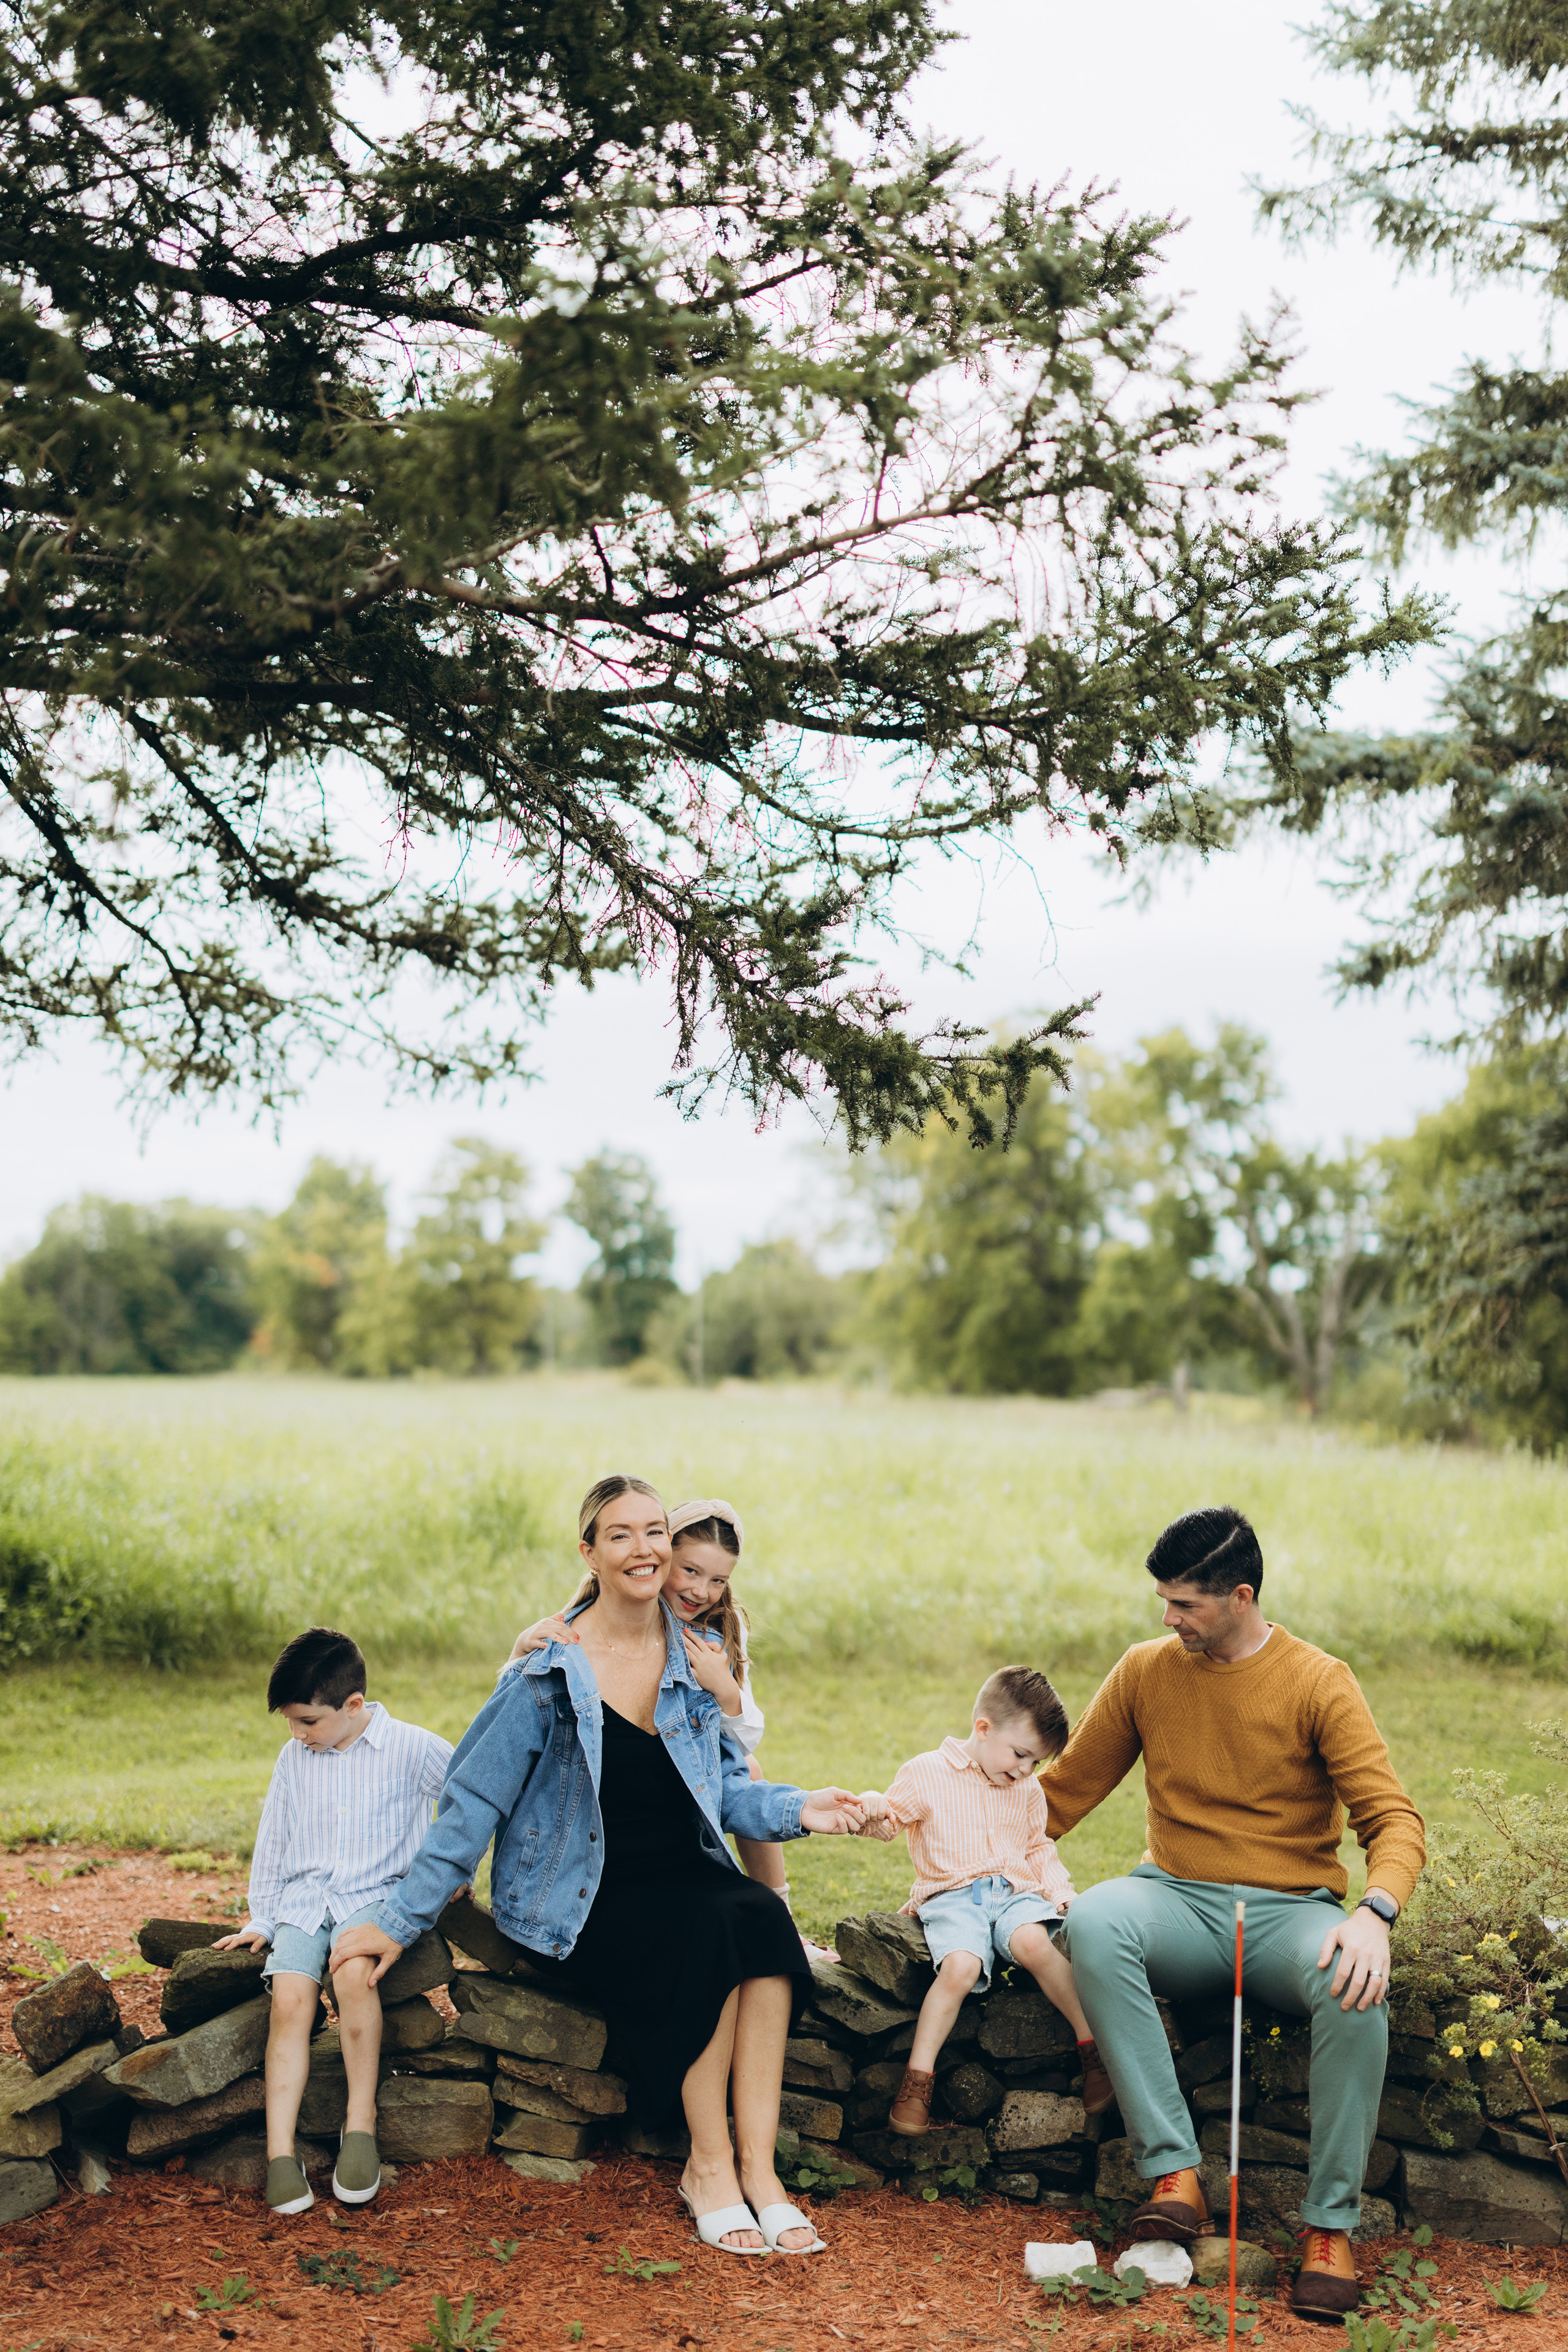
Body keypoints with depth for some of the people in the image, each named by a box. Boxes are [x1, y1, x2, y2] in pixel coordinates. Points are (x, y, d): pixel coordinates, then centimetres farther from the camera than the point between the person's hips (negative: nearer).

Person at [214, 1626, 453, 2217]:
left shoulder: (410, 1749, -3)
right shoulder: (294, 1759, 11)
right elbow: (273, 1841, 19)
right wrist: (261, 1919, 15)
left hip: (376, 1892, -4)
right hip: (303, 1898, 4)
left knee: (353, 1972, -34)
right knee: (290, 2000, -23)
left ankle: (361, 2122, -21)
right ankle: (280, 2151, -21)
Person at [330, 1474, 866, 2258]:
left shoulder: (696, 1657, 6)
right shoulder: (549, 1672, -9)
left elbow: (726, 1787, 11)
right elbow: (474, 1804, -5)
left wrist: (797, 1810, -9)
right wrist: (399, 1921, -7)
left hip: (685, 1876, 4)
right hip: (579, 1904, -4)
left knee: (764, 1918, -28)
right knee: (711, 1932, -31)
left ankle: (758, 2168, -26)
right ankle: (707, 2166, -16)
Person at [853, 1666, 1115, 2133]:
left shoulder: (1027, 1790, 19)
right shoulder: (926, 1773, 3)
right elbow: (890, 1817, 4)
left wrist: (1058, 1887, 8)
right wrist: (873, 1809, -20)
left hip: (1015, 1892, 3)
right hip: (951, 1895, -3)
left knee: (1033, 1942, -32)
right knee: (961, 1966, -33)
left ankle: (1092, 2042, -22)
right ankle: (918, 2077, -24)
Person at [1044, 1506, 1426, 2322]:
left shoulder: (1317, 1683, -4)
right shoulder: (1145, 1671, 6)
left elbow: (1393, 1820, -10)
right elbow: (1066, 1789, 15)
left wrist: (1375, 1914, -30)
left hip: (1289, 1911, -2)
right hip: (1180, 1902, 2)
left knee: (1355, 1984, -35)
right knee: (1092, 1922, -31)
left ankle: (1330, 2227, -20)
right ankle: (1175, 2177, -29)